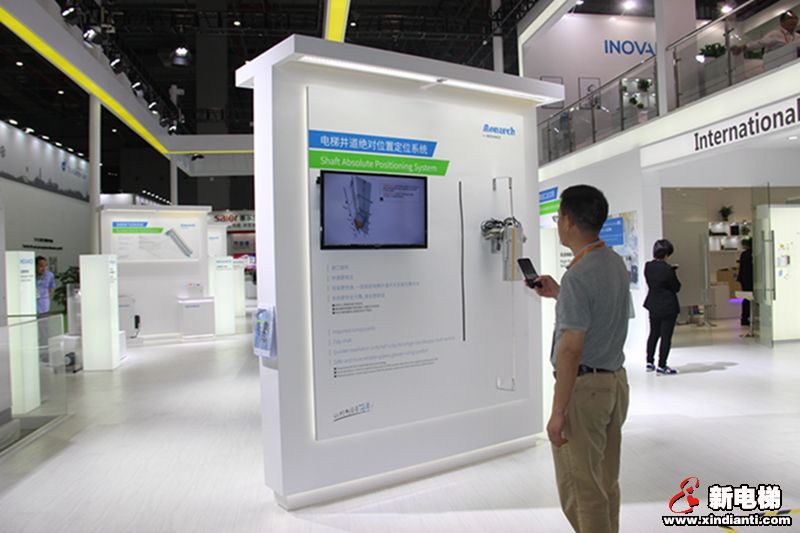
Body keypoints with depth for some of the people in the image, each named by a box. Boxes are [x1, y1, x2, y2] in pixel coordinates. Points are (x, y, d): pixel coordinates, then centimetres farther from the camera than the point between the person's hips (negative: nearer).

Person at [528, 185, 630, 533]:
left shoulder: (578, 277, -22)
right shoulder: (616, 263, 7)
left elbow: (571, 350, -23)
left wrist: (558, 412, -19)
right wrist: (557, 294, 20)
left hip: (584, 386, -9)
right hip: (616, 380, 10)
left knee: (579, 489, 4)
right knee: (607, 484, 20)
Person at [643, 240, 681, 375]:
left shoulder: (648, 266, -2)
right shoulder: (667, 269, -21)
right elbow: (676, 288, -10)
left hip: (653, 306, 6)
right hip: (668, 307, -6)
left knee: (654, 334, 18)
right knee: (666, 336, 3)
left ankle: (650, 362, 24)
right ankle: (661, 366, 7)